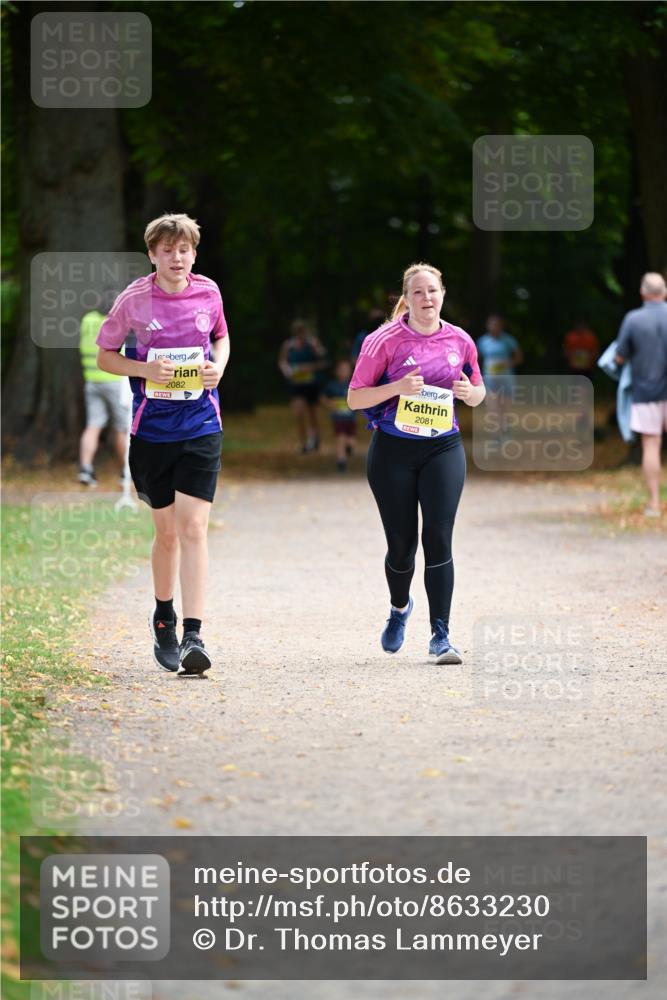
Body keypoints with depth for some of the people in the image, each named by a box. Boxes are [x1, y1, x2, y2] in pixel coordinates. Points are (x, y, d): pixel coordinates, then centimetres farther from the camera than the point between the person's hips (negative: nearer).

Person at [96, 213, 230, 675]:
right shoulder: (133, 300, -5)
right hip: (152, 429, 0)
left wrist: (218, 366, -2)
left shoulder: (208, 292, 1)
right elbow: (104, 355, 4)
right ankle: (163, 618, 33)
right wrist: (145, 369, -14)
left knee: (193, 528, -12)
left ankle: (193, 636, -16)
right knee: (167, 532, 8)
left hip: (201, 428, 0)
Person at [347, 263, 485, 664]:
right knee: (401, 543, 5)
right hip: (393, 450, -1)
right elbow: (355, 398, -5)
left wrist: (468, 392, -8)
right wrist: (398, 387, -20)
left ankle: (441, 634, -8)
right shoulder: (385, 341, -6)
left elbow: (478, 393, 16)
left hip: (443, 447, 1)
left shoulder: (460, 341, 3)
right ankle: (400, 608, 37)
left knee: (438, 538, -11)